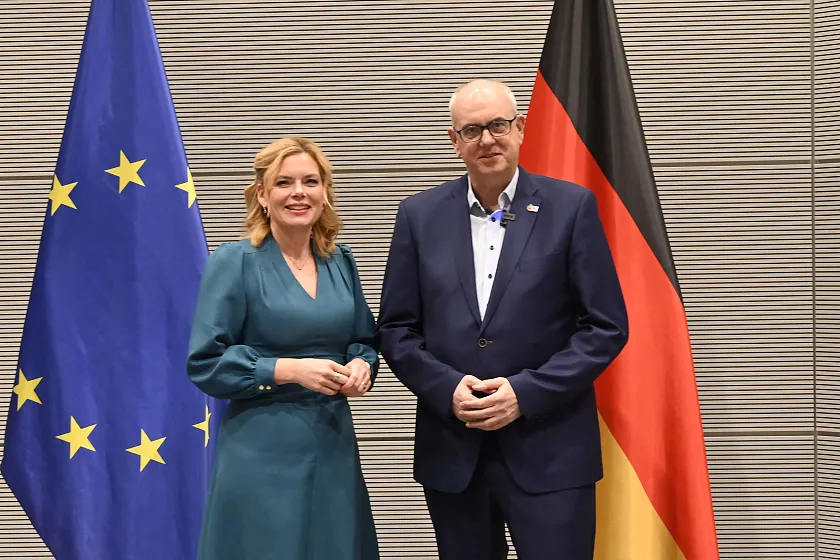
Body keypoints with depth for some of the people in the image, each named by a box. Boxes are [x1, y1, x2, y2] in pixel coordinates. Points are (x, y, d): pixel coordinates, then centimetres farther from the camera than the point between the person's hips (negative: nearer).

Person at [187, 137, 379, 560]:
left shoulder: (341, 262, 8)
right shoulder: (234, 263, -7)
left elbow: (362, 341, 17)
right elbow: (204, 363, -10)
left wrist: (361, 366, -6)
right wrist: (289, 370, -19)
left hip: (334, 445, 5)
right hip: (263, 452, -5)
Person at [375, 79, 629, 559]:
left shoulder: (571, 207, -2)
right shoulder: (420, 215, 6)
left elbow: (607, 327, -3)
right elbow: (396, 329, 7)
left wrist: (527, 393, -12)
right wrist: (447, 389, -10)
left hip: (550, 451, -2)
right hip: (451, 452, 3)